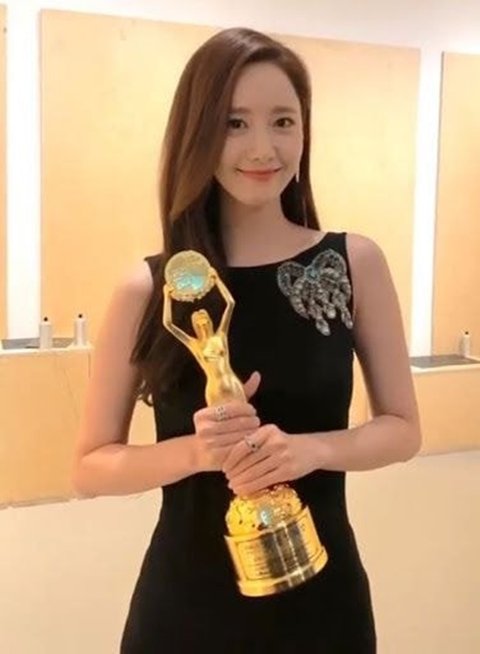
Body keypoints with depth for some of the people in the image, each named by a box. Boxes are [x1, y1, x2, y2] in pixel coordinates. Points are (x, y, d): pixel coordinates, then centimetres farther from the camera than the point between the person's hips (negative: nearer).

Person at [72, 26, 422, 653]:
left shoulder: (356, 263, -6)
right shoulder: (147, 289, -8)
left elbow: (403, 427, 0)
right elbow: (91, 467, -4)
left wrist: (313, 448, -19)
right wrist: (194, 450, -21)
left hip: (321, 590, 1)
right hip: (184, 599, 0)